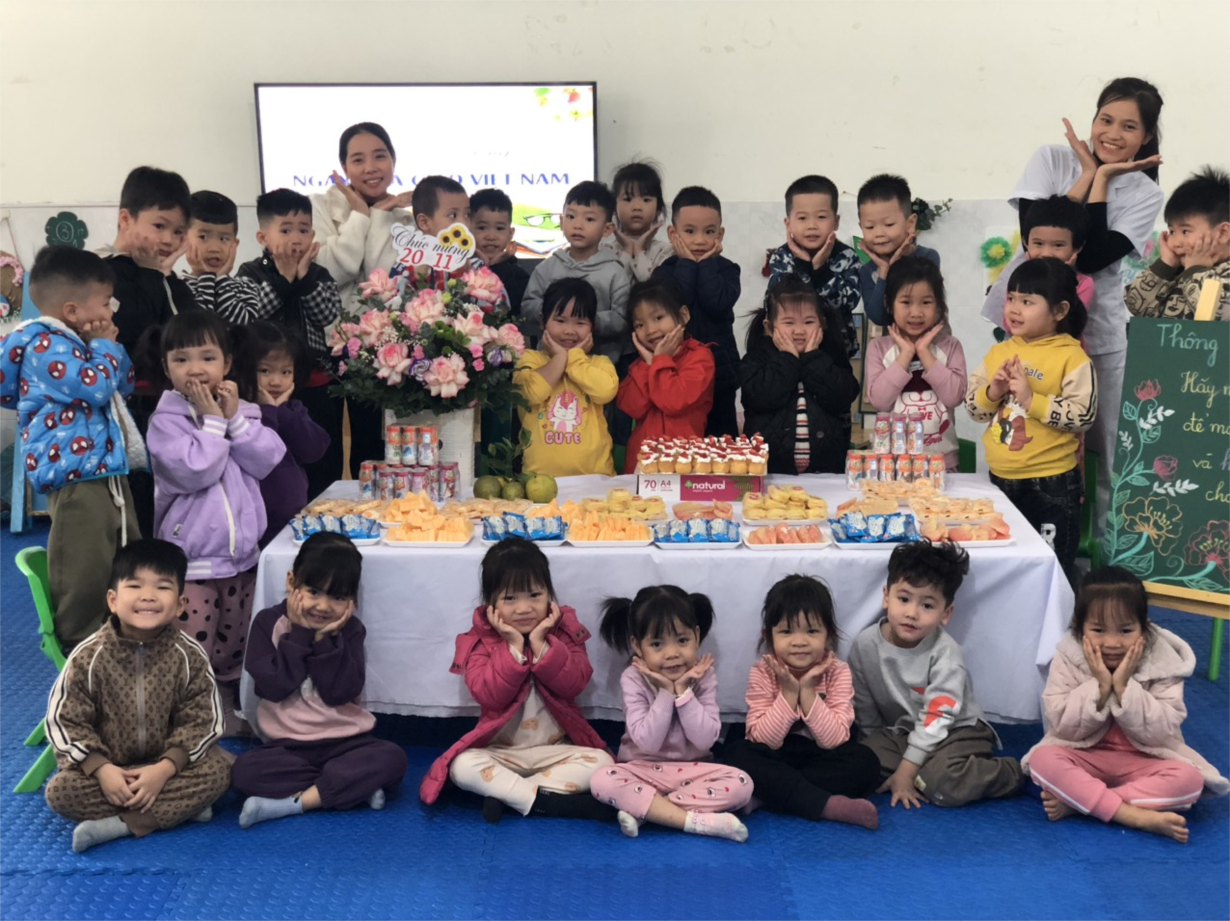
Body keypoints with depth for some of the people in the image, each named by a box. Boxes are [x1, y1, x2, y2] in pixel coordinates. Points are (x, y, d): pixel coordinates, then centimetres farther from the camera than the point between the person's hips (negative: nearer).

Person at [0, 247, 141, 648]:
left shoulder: (72, 343, 19)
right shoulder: (46, 345, -13)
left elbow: (123, 386, 28)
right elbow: (96, 387, -23)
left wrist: (109, 346, 12)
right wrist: (104, 346, -6)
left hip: (107, 472, 11)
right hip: (74, 475, -11)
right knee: (84, 575, -5)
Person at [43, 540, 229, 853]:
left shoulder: (189, 656, -12)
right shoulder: (88, 657, -13)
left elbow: (201, 721, -10)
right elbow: (64, 721, -10)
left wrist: (165, 768, -24)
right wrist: (101, 769, -23)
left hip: (167, 762, 0)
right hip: (105, 765, 0)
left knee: (217, 771, -25)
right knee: (60, 790, -26)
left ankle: (120, 825, -25)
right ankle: (179, 807, -23)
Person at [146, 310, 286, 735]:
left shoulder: (241, 409, 6)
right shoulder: (166, 420, -11)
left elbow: (267, 461, -7)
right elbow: (196, 471, -24)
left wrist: (235, 418, -14)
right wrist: (211, 420, -17)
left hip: (242, 556, 6)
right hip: (191, 561, -5)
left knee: (234, 647, 20)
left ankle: (228, 710, 36)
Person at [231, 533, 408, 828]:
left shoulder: (350, 630, 0)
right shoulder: (268, 622, -3)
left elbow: (340, 693, -12)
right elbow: (271, 687, -15)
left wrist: (326, 638, -17)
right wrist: (300, 635, -16)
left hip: (344, 741, 1)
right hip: (287, 745, 0)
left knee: (392, 759, -26)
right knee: (243, 771, -29)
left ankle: (290, 803, -25)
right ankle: (355, 786, -24)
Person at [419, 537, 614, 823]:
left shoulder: (564, 631, -3)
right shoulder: (480, 640, -6)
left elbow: (573, 685, -15)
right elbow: (488, 695, -19)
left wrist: (540, 643, -23)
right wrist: (513, 647, -25)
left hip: (556, 749, 1)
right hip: (500, 752, -1)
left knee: (601, 762, -25)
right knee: (462, 766, -29)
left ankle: (507, 794, -23)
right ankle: (549, 801, -28)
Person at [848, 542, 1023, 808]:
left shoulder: (944, 653, -21)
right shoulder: (865, 645, -10)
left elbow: (936, 718, -22)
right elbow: (864, 706, 4)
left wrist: (906, 770, -24)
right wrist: (877, 749, 9)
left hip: (955, 730, -4)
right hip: (899, 731, 5)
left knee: (942, 783, -32)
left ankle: (1008, 773, -8)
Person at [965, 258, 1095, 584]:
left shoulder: (1072, 357, -11)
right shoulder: (998, 353, 6)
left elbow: (1082, 415, -20)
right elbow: (972, 407, 8)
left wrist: (1031, 399, -24)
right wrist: (992, 393, -12)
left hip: (1052, 483, -6)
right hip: (1000, 479, 6)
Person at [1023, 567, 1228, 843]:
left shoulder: (1163, 665, -12)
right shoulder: (1068, 659, -11)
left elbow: (1160, 732, -17)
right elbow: (1063, 726, -15)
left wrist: (1124, 687, -27)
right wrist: (1099, 686, -26)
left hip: (1142, 761, 0)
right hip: (1085, 757, 0)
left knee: (1189, 779, -28)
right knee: (1042, 759, -29)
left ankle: (1075, 801, -27)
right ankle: (1138, 817, -32)